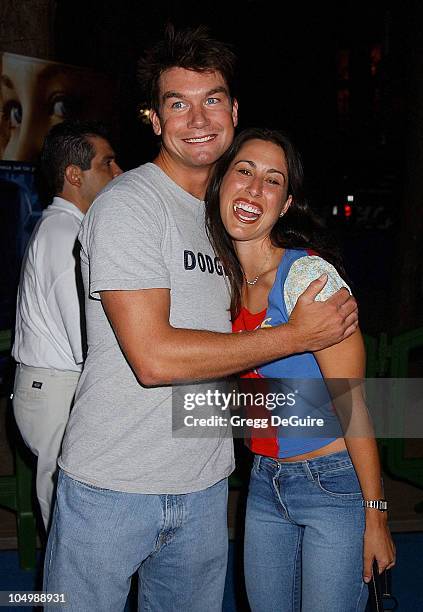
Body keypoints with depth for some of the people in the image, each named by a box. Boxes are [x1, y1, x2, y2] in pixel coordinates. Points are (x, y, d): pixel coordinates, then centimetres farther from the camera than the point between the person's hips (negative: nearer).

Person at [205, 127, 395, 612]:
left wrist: (374, 515, -15)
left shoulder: (309, 274, -19)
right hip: (265, 483, 6)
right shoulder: (223, 280, 1)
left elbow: (351, 402, -18)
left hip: (335, 485, -6)